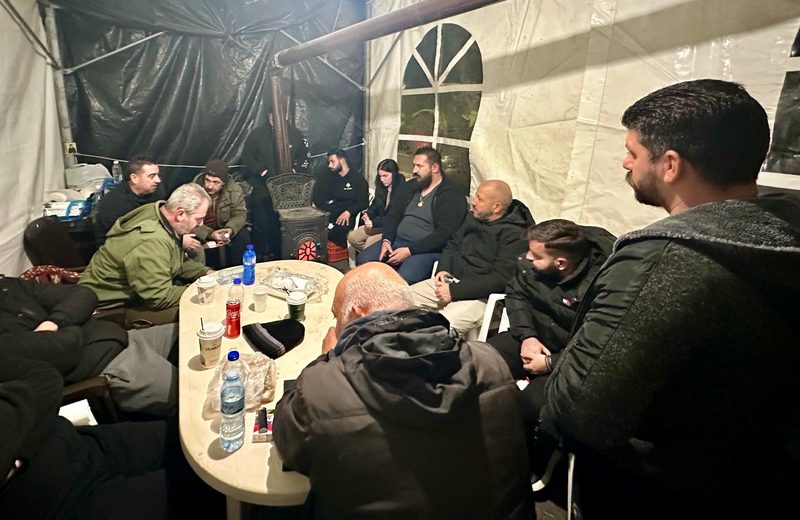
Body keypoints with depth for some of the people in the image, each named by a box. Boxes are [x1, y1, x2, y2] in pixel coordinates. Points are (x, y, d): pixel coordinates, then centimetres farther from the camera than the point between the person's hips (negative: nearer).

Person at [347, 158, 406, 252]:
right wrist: (368, 214, -7)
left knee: (370, 242, -28)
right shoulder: (382, 187, 8)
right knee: (352, 237, -1)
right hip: (380, 223, 9)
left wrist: (374, 222, -25)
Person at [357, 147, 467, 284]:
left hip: (426, 250, -7)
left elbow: (444, 233, -17)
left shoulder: (452, 195, -7)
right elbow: (393, 215, 15)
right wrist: (386, 240, -5)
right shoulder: (411, 186, 15)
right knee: (363, 260, -9)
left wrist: (410, 251, -21)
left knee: (403, 279, -33)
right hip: (396, 241, 7)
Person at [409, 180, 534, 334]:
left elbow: (500, 279, -21)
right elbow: (452, 245, 21)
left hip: (480, 295, -8)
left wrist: (455, 291, -21)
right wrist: (443, 269, 0)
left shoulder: (515, 235, -15)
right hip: (452, 281, 8)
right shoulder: (474, 217, 9)